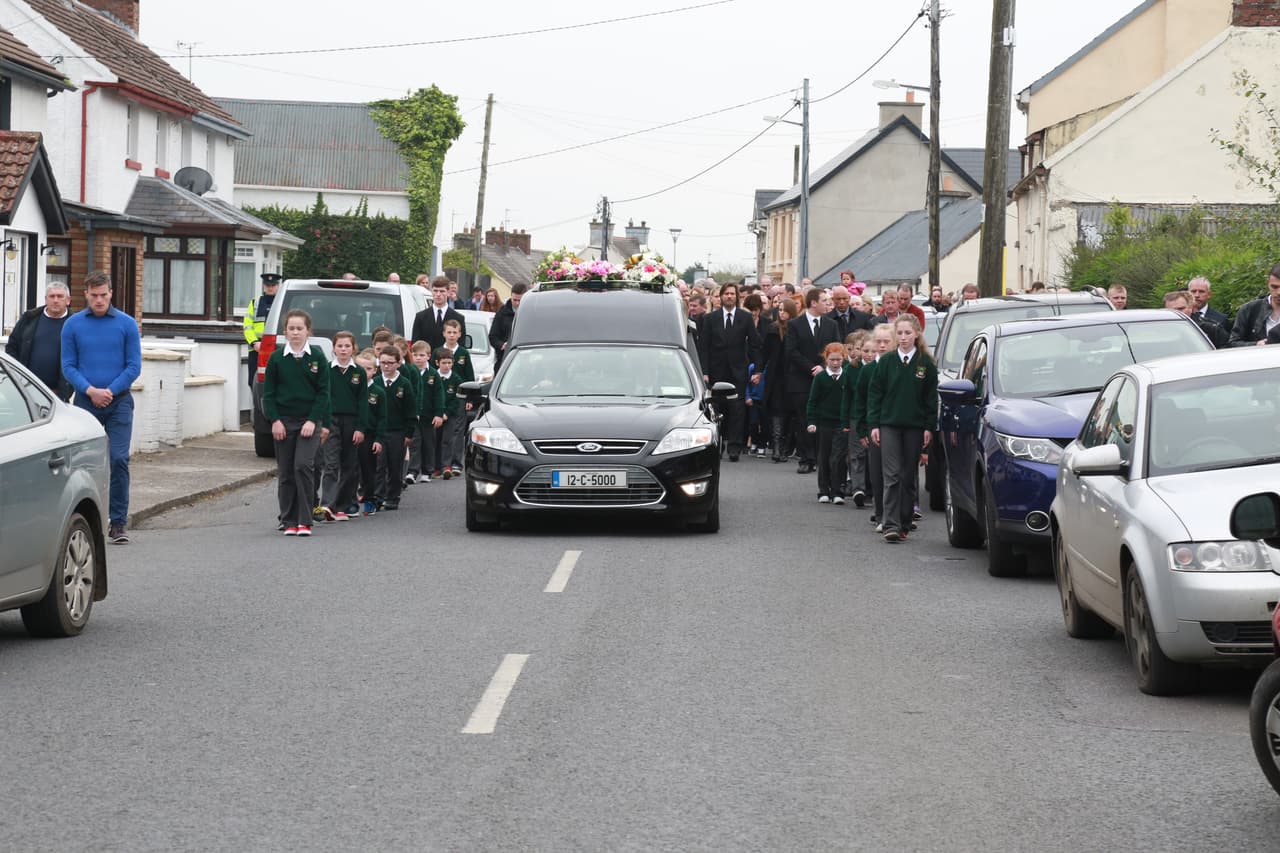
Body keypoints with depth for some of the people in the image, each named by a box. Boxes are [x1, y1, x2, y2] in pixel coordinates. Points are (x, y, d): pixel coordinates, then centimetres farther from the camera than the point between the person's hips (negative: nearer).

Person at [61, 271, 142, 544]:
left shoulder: (127, 324, 1)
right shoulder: (72, 325, 4)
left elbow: (134, 366, 1)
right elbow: (68, 366, 3)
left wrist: (110, 391, -10)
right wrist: (89, 390, -12)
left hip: (119, 401, -1)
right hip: (85, 402, 1)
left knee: (118, 459, -8)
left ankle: (118, 522, -4)